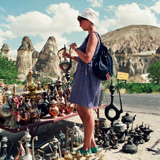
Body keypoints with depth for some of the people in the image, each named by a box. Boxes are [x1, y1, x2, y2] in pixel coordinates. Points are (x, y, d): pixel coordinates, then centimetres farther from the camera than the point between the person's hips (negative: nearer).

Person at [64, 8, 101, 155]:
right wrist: (71, 56, 18)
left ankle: (86, 148, 11)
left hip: (87, 75, -11)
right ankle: (92, 144, 20)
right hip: (83, 75, 11)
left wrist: (76, 48, -6)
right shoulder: (91, 36, 21)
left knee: (87, 112, -3)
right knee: (80, 109, 12)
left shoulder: (93, 35, -10)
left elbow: (87, 58, -20)